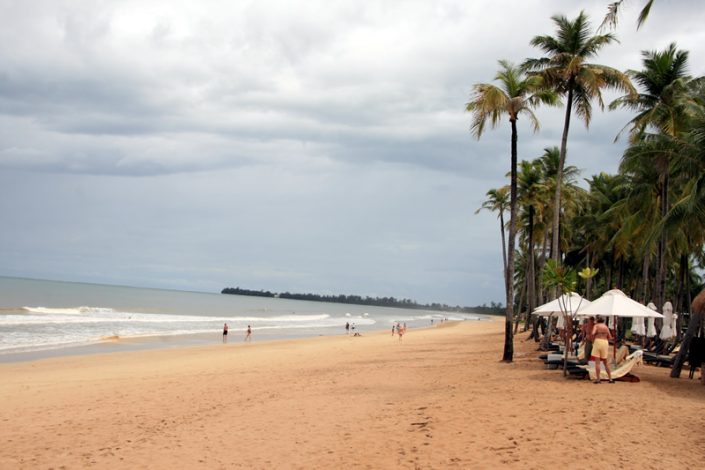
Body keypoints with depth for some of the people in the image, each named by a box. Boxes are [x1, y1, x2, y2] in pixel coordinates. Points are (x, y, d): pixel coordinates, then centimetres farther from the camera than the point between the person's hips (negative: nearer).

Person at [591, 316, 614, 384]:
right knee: (605, 362, 14)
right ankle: (610, 378, 11)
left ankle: (598, 379, -10)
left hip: (597, 342, -4)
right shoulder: (606, 326, 16)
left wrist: (593, 341, 1)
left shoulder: (596, 325, 3)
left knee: (597, 362, -5)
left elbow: (593, 333, -15)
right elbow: (610, 337, 15)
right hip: (605, 343, 4)